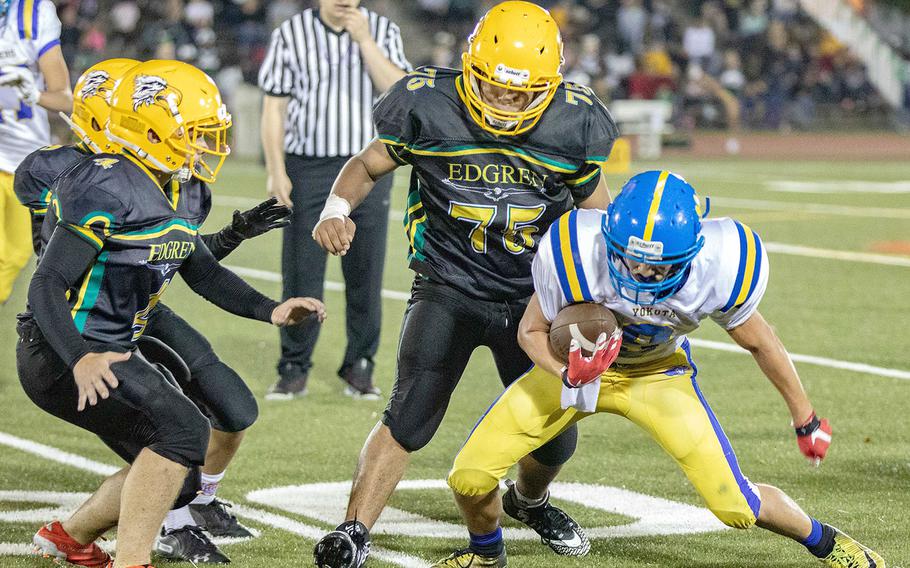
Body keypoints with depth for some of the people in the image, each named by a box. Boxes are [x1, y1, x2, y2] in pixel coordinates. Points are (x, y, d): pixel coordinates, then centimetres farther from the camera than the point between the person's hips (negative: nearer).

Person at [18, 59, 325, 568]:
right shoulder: (108, 191, -22)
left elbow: (202, 271, 23)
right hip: (61, 356, -10)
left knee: (174, 467, 13)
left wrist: (270, 311, 11)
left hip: (111, 349, 10)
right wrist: (80, 361, -38)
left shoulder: (184, 196, 7)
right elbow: (47, 286, -24)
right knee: (184, 430, -22)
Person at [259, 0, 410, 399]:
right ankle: (294, 369, 6)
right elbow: (274, 108, 2)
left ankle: (359, 367, 13)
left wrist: (364, 40, -13)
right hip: (307, 169, -1)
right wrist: (276, 171, -6)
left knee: (365, 272, 3)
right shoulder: (290, 34, 2)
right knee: (301, 273, -2)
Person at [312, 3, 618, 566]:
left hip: (532, 297, 2)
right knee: (411, 415, -20)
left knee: (554, 437, 7)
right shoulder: (430, 108, -14)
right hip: (447, 288, -2)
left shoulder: (572, 122, -11)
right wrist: (338, 208, -19)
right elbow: (368, 165, 1)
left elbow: (595, 207, 7)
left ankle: (531, 502, 41)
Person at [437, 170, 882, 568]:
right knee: (470, 476, -11)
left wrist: (805, 419, 3)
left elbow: (758, 342, -9)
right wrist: (569, 374, -36)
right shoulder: (574, 255, -35)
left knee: (734, 505, -9)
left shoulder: (718, 268, -31)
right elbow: (532, 331, -15)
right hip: (574, 364, 0)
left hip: (657, 374, 0)